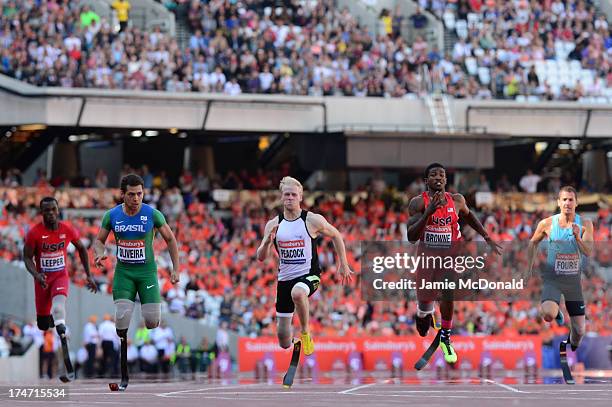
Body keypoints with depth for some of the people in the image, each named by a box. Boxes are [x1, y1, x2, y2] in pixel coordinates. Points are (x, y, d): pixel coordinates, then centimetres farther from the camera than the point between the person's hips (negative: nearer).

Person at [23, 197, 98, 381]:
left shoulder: (68, 230, -5)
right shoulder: (34, 233, -10)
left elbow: (81, 249, 11)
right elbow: (27, 258, -5)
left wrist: (89, 275, 11)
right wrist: (36, 274, -24)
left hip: (61, 276, -1)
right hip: (42, 279, 1)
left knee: (58, 303, -33)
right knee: (43, 325, 5)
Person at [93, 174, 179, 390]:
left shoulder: (152, 214, -7)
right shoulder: (112, 215, -1)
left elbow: (170, 239, 5)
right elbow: (99, 240, 11)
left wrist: (175, 269, 3)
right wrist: (100, 254, -12)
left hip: (147, 270, -1)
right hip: (123, 272, 1)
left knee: (153, 319, -10)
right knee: (121, 320, -12)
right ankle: (125, 375, -7)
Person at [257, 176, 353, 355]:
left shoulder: (313, 220, -7)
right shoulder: (273, 225, 0)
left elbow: (336, 235, 8)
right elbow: (261, 257, 1)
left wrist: (343, 265, 5)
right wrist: (268, 241, -20)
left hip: (308, 275, -3)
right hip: (285, 278, 3)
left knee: (297, 293, -42)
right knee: (284, 342, 4)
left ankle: (305, 333, -18)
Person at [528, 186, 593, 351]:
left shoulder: (585, 224, -6)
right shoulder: (547, 224, -7)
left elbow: (589, 252, -15)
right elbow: (533, 243, 11)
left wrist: (578, 237, -31)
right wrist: (530, 266, 10)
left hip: (573, 280, 2)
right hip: (552, 278, -2)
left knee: (579, 330, 4)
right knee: (548, 315, -30)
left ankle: (572, 351, 38)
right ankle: (557, 312, 9)